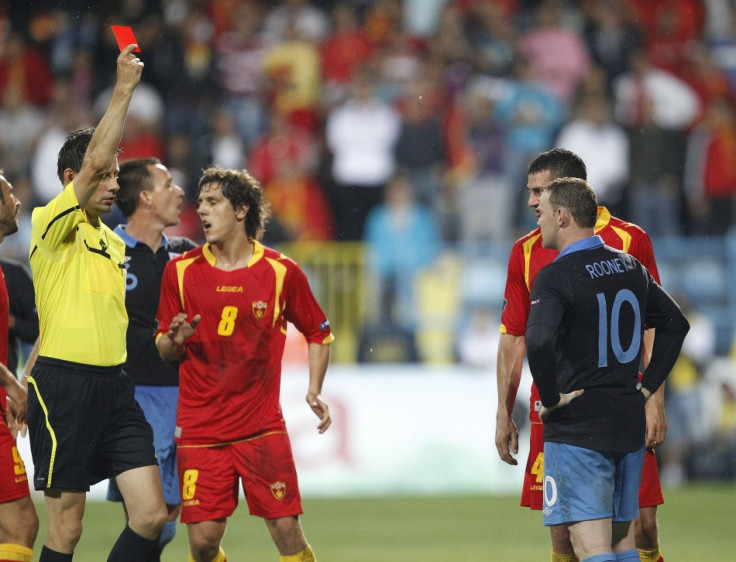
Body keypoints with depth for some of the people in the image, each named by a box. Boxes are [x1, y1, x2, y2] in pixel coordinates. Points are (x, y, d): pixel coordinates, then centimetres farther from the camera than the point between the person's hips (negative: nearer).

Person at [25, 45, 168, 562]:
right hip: (64, 385, -7)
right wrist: (124, 90, -20)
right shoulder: (52, 225, -5)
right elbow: (94, 159, -20)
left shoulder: (114, 242, 18)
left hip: (113, 384, 7)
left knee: (152, 514, -1)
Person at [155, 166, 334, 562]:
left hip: (262, 427, -1)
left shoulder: (282, 272, 0)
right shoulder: (181, 271, 2)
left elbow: (318, 333, 13)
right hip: (199, 431, 1)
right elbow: (164, 349, 11)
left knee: (286, 530, -8)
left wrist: (314, 391, 1)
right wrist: (175, 340, -12)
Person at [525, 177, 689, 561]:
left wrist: (551, 398, -16)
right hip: (630, 426, 7)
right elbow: (676, 323, 19)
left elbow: (538, 342, -30)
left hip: (576, 430, -7)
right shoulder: (630, 268, 9)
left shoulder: (555, 277, -14)